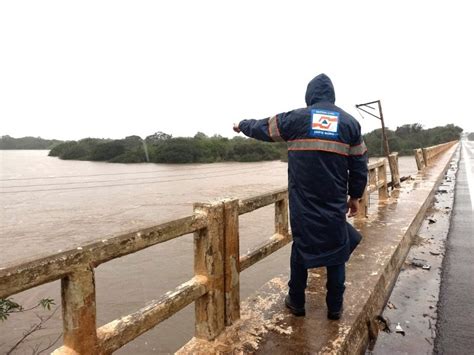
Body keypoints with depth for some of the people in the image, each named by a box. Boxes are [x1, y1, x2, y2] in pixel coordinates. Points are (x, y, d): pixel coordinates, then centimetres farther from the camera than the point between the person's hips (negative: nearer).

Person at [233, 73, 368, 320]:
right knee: (336, 253, 13)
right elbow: (359, 165, 5)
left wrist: (242, 125, 34)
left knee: (300, 250, 14)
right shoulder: (349, 122, 4)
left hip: (302, 205, 0)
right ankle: (335, 307, 23)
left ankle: (296, 302, 27)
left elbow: (261, 128, 14)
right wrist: (355, 196, 15)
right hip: (335, 205, 1)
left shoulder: (295, 118, 0)